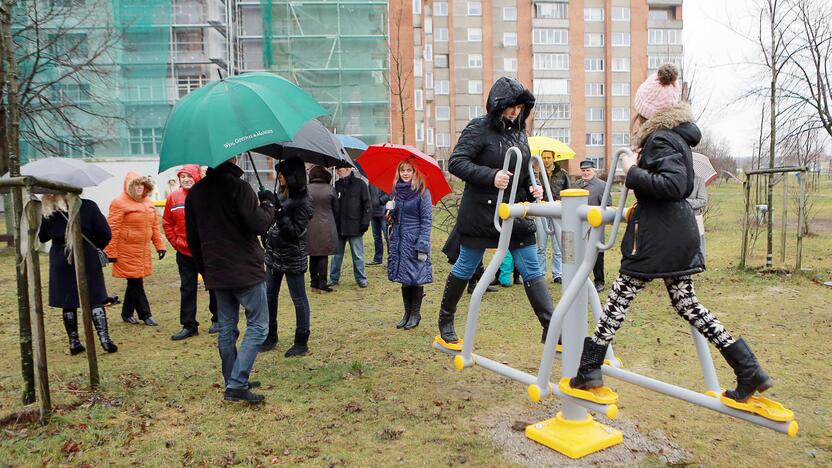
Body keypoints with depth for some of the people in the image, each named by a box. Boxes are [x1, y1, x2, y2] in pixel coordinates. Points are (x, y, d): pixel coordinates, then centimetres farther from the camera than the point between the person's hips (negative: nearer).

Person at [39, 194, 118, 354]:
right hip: (87, 260, -1)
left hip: (61, 262, 1)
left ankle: (74, 343, 14)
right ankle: (104, 339, -1)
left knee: (68, 303, 9)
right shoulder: (88, 206, -11)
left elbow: (42, 237, 7)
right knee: (95, 300, 5)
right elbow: (105, 233, -10)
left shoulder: (47, 214, -7)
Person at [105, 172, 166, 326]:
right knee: (136, 282, -2)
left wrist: (159, 245, 9)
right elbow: (113, 229, -13)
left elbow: (155, 225, 15)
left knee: (135, 282, 13)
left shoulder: (148, 202, 12)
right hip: (127, 251, -7)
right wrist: (111, 252, -14)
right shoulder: (119, 203, -10)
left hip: (143, 251, 7)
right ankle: (145, 314, 6)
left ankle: (127, 313, 26)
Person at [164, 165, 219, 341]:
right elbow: (167, 223, 11)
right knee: (187, 289, 8)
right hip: (184, 253, 3)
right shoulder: (173, 198, 3)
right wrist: (175, 242, 4)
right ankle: (188, 325, 17)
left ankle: (218, 319, 25)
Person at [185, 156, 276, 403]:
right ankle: (236, 385, -6)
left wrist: (204, 270, 21)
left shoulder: (195, 192, 9)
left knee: (226, 328, 15)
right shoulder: (238, 186, -14)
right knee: (257, 326, 2)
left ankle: (233, 382, 23)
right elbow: (258, 224, -19)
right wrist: (268, 203, -1)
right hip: (246, 271, -7)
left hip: (216, 273, 7)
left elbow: (192, 238, 13)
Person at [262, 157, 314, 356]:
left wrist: (279, 212, -28)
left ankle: (301, 343, 12)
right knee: (269, 295, 16)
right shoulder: (281, 196, 8)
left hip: (292, 258, -9)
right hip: (274, 254, 9)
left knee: (299, 299, 2)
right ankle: (270, 337, 30)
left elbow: (295, 232, -21)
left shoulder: (302, 202, -16)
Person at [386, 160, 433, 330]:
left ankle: (415, 314, 13)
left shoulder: (422, 192, -8)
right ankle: (407, 313, 22)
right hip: (399, 241, 6)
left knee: (416, 279, 1)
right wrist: (390, 209, -6)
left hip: (415, 241, -6)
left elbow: (427, 220, -11)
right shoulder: (397, 191, 9)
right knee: (404, 279, 11)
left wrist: (422, 245, -16)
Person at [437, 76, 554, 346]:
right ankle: (445, 321, 28)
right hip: (481, 213, -6)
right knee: (466, 268, 8)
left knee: (532, 269, 4)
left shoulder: (519, 133, 11)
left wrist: (532, 189, 1)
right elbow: (456, 163, -18)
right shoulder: (479, 128, -9)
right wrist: (491, 176, -29)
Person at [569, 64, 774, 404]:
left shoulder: (660, 139, -14)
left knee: (619, 299, 1)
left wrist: (632, 174, -18)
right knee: (686, 303, 15)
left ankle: (589, 369, 11)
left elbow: (673, 185, -27)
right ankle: (748, 369, 14)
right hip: (679, 234, 9)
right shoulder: (676, 136, 15)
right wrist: (638, 174, 14)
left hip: (657, 237, -9)